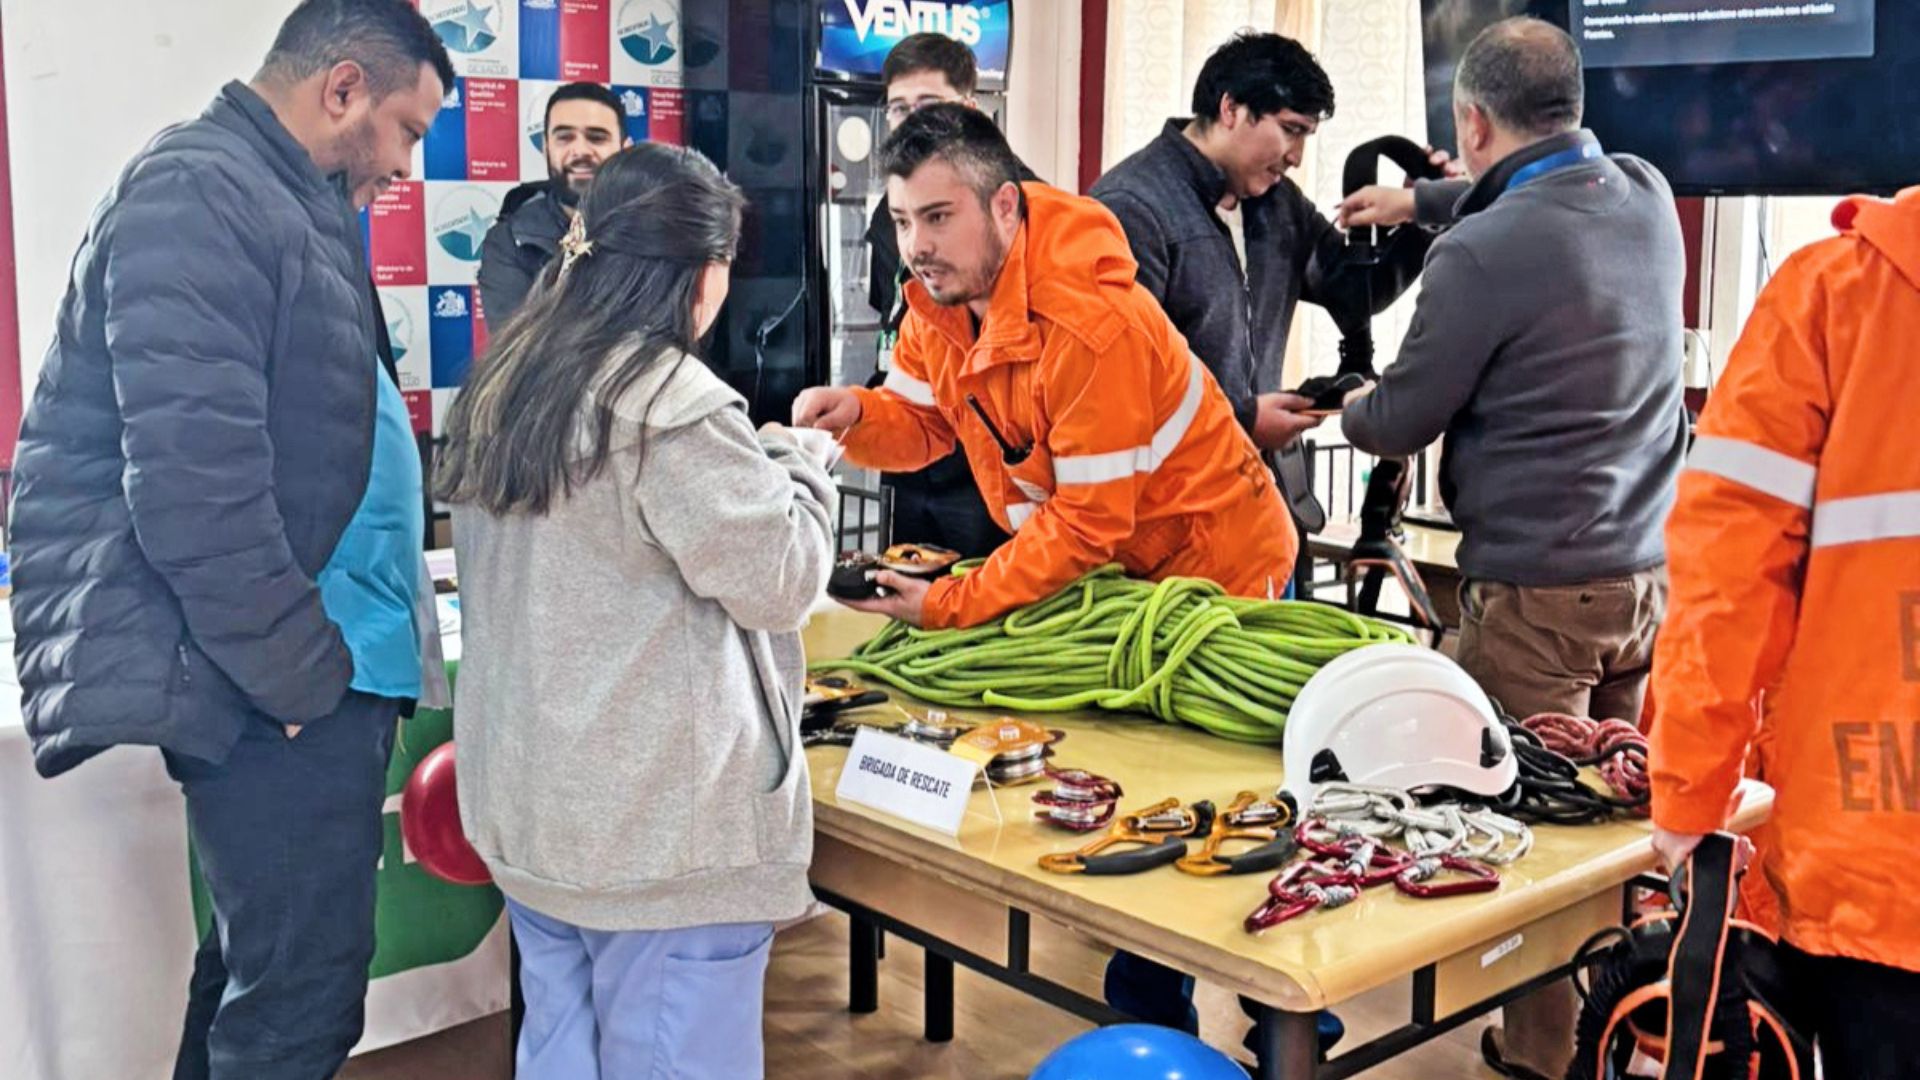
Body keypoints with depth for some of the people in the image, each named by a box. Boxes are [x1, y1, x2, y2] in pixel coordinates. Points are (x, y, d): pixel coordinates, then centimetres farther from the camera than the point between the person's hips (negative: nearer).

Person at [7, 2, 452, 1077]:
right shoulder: (199, 192, -15)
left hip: (322, 660, 10)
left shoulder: (287, 200, 16)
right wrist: (300, 673, -16)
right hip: (284, 682, -10)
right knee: (303, 986, -2)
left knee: (269, 953, 20)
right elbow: (193, 479, -23)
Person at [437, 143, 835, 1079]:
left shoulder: (502, 384, 8)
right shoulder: (674, 401, -19)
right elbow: (780, 581, -12)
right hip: (662, 819, -8)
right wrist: (798, 466, 5)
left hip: (526, 795, 9)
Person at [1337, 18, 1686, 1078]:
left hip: (1538, 591, -7)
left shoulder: (1481, 253, -18)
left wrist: (1348, 409, 15)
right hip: (1650, 566, 7)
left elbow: (1401, 422, -6)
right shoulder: (1649, 197, 4)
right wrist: (1424, 199, 37)